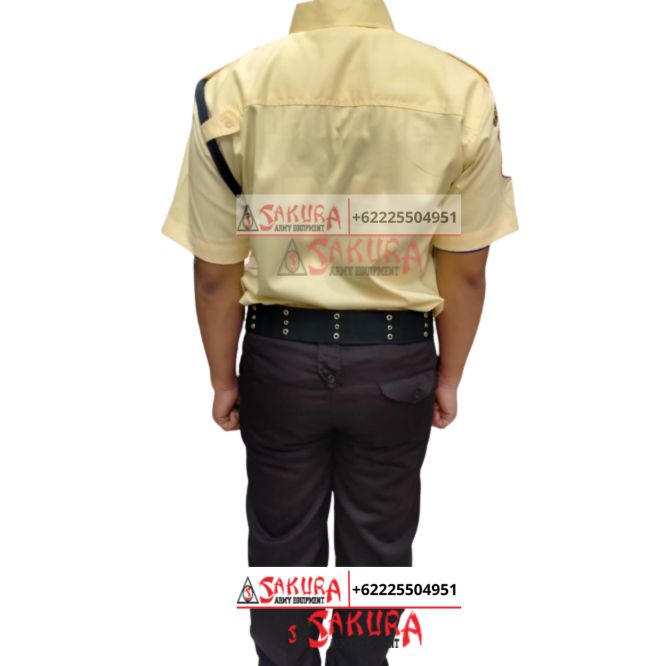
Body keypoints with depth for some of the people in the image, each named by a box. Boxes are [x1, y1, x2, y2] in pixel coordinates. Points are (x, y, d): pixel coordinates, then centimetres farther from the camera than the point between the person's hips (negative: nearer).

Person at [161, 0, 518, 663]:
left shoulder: (231, 91, -13)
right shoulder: (462, 92, -12)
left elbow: (216, 269, -7)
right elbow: (465, 270, -5)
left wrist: (223, 379, 8)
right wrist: (448, 376, 10)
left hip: (280, 357, 0)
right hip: (397, 360, 1)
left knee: (283, 539, 23)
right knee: (379, 543, 23)